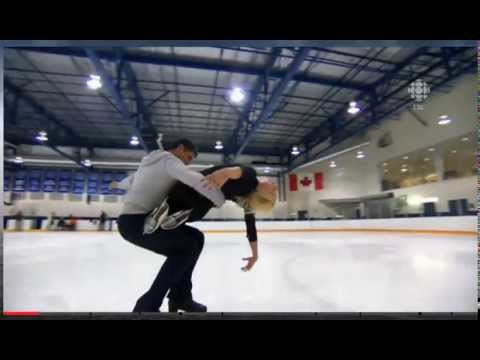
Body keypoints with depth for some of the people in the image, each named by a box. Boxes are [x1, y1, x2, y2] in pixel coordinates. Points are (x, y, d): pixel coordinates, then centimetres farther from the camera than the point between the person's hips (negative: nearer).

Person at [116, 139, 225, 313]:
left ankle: (180, 296, 11)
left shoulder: (154, 160, 21)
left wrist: (119, 184, 55)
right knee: (188, 245, -19)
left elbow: (130, 180, 34)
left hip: (140, 219, 10)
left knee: (195, 238, 5)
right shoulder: (169, 159, -10)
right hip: (133, 222, -10)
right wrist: (220, 200, -24)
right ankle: (148, 305, -10)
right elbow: (191, 178, -29)